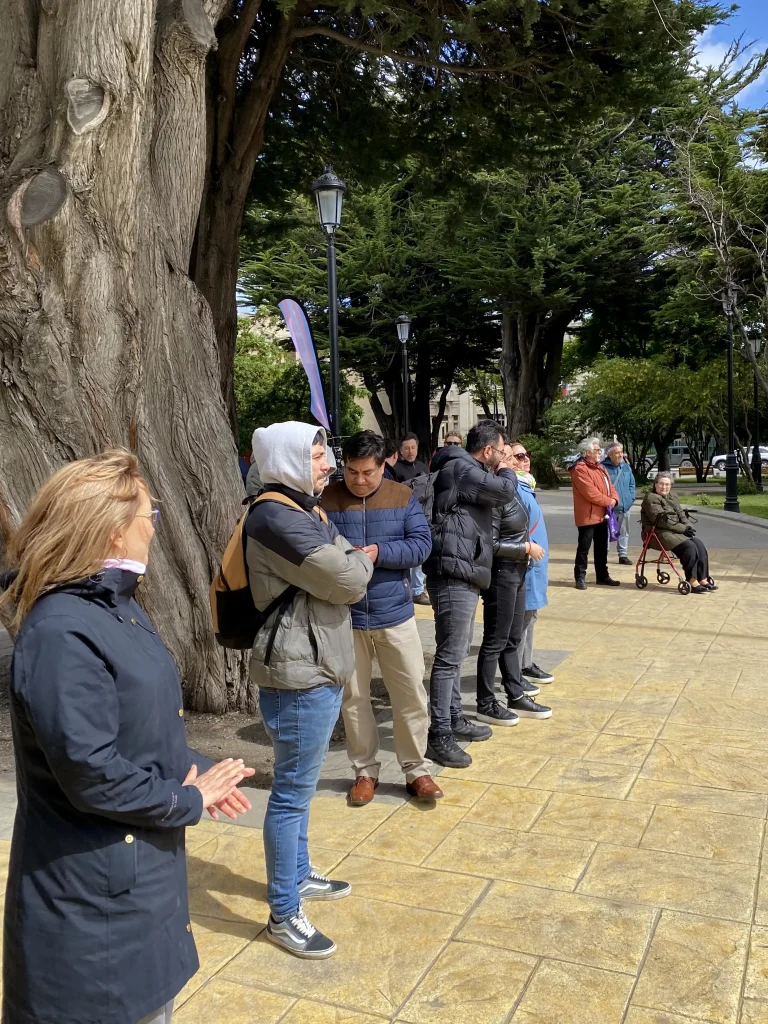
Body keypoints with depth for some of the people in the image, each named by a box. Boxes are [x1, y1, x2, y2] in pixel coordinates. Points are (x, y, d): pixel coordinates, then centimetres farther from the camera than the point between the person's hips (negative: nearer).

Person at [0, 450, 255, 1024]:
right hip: (93, 890, -9)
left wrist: (197, 771, 1)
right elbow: (91, 774, -29)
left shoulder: (118, 606, 5)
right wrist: (188, 799, -16)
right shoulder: (62, 633, -27)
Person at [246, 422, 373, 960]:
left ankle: (299, 875, 39)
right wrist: (362, 559, -1)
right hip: (298, 674, -10)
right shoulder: (277, 518, -20)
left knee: (299, 784, 22)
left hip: (321, 668, 10)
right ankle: (284, 915, 14)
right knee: (293, 791, 0)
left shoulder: (308, 511, 13)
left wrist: (350, 564, -6)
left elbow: (349, 581, 13)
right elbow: (347, 582, -20)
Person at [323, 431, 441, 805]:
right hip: (344, 617, 0)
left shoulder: (403, 497, 1)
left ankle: (416, 770, 23)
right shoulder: (326, 499, -3)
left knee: (411, 696, 6)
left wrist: (380, 552, -20)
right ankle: (365, 771, 27)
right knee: (353, 699, 11)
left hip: (394, 615, 1)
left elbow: (422, 544, -6)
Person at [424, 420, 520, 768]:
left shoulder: (465, 470, 19)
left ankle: (455, 718, 30)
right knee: (450, 655, -8)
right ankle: (439, 735, -3)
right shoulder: (460, 469, -15)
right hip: (454, 574, -11)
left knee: (457, 651, 18)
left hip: (463, 574, 11)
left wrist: (501, 472, 11)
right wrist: (506, 471, 0)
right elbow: (505, 491, -19)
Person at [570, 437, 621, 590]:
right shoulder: (580, 469, -15)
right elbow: (590, 492, -22)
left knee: (602, 547, 15)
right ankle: (580, 577, 3)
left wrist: (614, 499, -7)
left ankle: (602, 576, 24)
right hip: (587, 515, -9)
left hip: (602, 515, 9)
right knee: (584, 547, -4)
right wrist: (607, 501, -14)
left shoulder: (599, 467, 17)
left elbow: (609, 485, 14)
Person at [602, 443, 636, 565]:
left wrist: (631, 498, 5)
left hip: (625, 506, 6)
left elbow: (632, 484, 17)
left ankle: (623, 555, 20)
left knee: (624, 532, 12)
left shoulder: (626, 467, 10)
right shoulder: (604, 467, -11)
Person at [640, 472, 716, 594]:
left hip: (676, 531, 8)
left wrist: (688, 527, -5)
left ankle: (703, 579, -16)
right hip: (660, 534, -8)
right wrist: (683, 528, -18)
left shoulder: (672, 496, 20)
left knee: (699, 545, -14)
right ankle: (692, 582, -23)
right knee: (689, 546, -26)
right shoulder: (651, 498, -9)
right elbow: (661, 521, -17)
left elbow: (681, 515, 18)